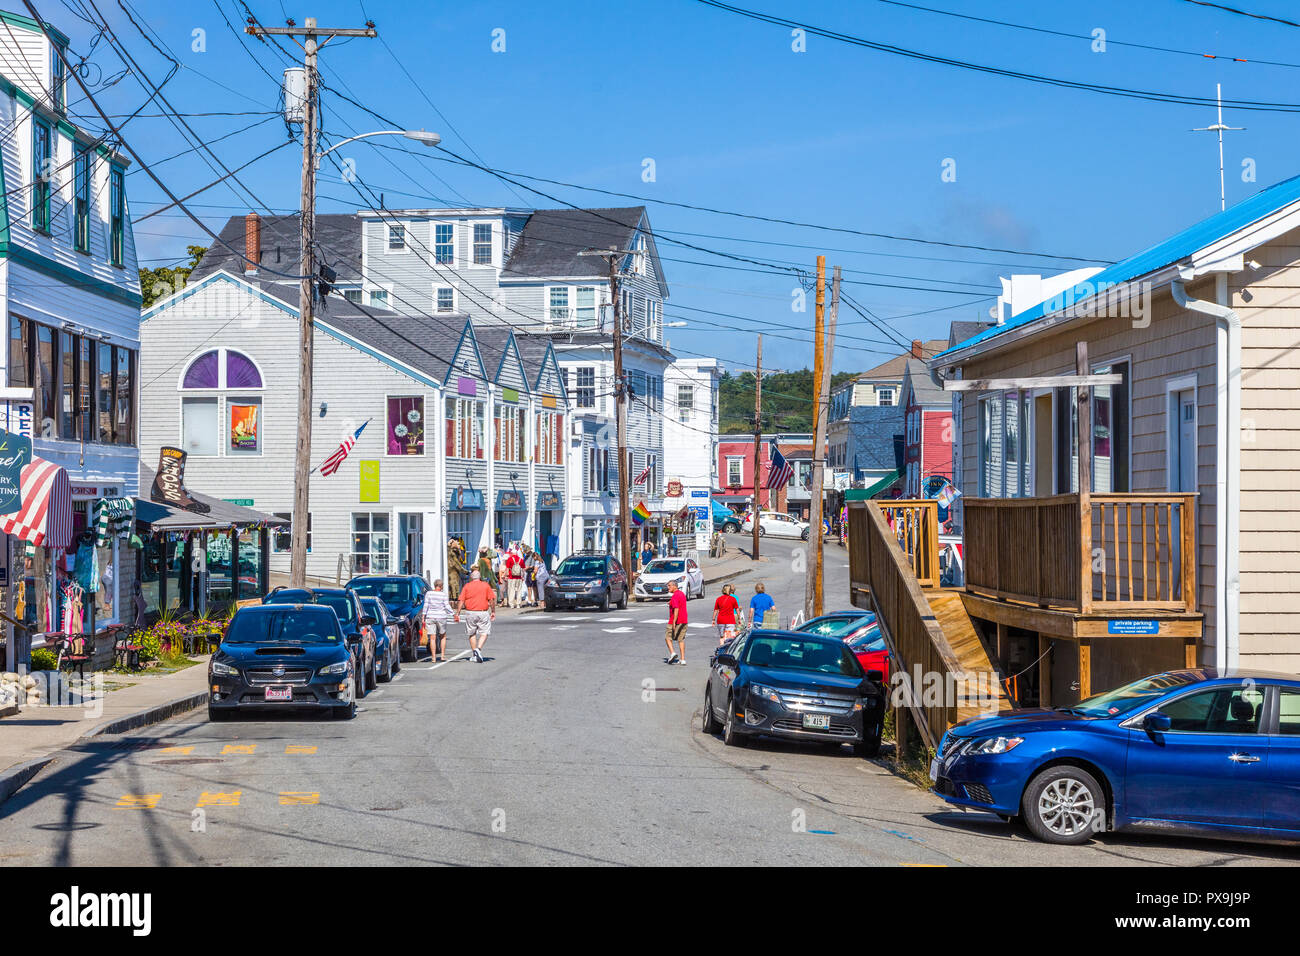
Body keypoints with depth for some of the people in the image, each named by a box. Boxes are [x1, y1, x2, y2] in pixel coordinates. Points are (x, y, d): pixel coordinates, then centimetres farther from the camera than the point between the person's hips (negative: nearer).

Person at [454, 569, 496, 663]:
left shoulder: (466, 587, 3)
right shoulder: (486, 586, 2)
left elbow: (461, 601, -2)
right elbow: (491, 600, -1)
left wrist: (457, 613, -1)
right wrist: (493, 612, 8)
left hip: (470, 613, 2)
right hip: (483, 612, -2)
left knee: (472, 634, 14)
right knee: (484, 633, 3)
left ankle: (474, 655, 17)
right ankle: (478, 649, -19)